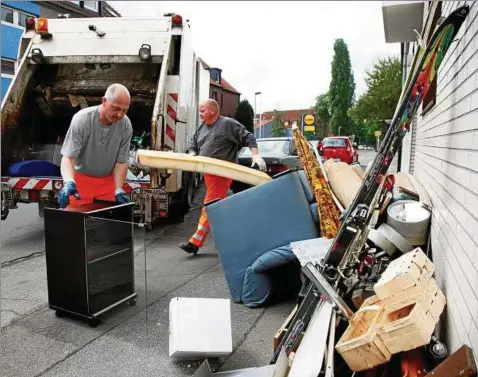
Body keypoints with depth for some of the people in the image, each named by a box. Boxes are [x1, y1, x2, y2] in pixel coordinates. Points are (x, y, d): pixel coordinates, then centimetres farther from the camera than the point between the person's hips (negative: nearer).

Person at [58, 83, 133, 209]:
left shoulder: (126, 125, -15)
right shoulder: (82, 119, -21)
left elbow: (121, 161, -7)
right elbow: (68, 157, -22)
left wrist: (119, 190, -16)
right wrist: (69, 182, -39)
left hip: (108, 180, 2)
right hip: (80, 178, -2)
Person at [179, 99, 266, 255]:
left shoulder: (228, 124, -6)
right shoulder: (202, 128, 17)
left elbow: (248, 138, -6)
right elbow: (193, 143, 22)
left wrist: (255, 155, -18)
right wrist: (192, 154, 0)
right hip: (209, 172, 8)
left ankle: (195, 242, -9)